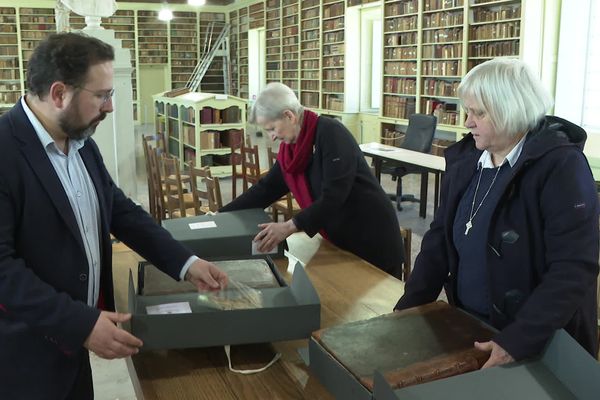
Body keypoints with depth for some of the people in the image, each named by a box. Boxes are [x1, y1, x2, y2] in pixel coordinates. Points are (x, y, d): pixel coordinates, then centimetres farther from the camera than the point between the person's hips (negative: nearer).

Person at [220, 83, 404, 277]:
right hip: (339, 240, 7)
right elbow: (267, 188, 9)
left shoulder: (331, 133, -22)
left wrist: (290, 227, -31)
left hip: (373, 237, -7)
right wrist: (222, 215, 4)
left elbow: (334, 195, -28)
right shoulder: (291, 146, 2)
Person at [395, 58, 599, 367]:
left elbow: (574, 268, -24)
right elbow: (440, 238, 6)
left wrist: (518, 341, -31)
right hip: (467, 325, 6)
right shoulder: (464, 160, 0)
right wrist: (408, 306, -2)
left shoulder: (560, 165, -18)